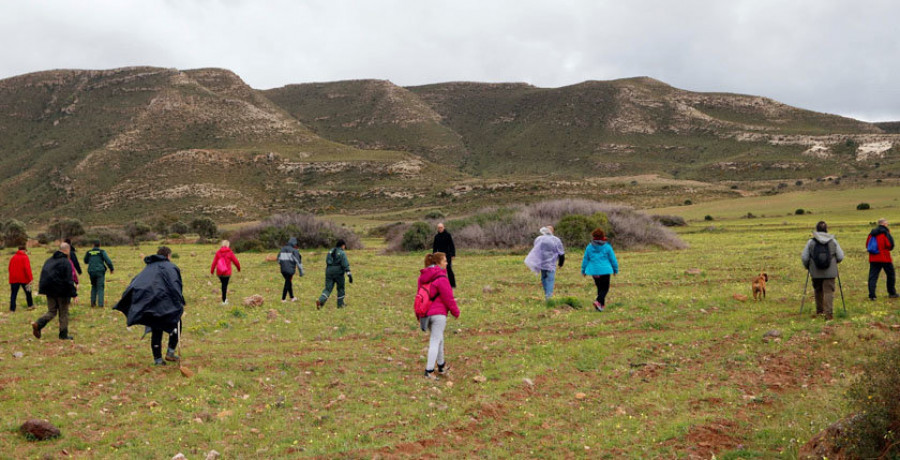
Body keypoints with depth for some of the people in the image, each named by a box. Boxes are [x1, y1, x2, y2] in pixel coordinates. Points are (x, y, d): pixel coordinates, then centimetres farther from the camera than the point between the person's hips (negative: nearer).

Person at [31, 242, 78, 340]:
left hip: (50, 291, 6)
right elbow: (69, 280, -17)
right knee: (63, 313, 6)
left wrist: (42, 289, 23)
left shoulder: (49, 260, 10)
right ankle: (63, 335, 10)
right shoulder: (66, 262, -14)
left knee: (51, 311, 13)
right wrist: (73, 293, -14)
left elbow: (43, 276, 16)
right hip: (62, 292, -6)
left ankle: (38, 324, -11)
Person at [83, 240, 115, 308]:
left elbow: (85, 261, 20)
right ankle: (100, 304, -10)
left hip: (91, 272, 3)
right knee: (100, 288, -1)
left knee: (94, 287, 18)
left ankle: (93, 303, 15)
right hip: (100, 271, -3)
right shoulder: (102, 252, -4)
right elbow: (108, 261, -8)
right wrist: (112, 269, 3)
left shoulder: (88, 253, 6)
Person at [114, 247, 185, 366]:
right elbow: (175, 285, -13)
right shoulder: (170, 267, 1)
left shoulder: (149, 267, 21)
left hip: (147, 305, 6)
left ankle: (157, 358, 11)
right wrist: (179, 304, -15)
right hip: (163, 303, -5)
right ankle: (170, 352, 4)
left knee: (156, 331, 11)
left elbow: (135, 283, 16)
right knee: (176, 324, 14)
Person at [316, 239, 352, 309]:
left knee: (328, 288, 3)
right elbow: (345, 265, -15)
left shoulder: (330, 252, 12)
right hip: (338, 272, -5)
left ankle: (320, 300, -20)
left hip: (329, 272, 5)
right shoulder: (342, 253, -7)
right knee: (340, 288, 13)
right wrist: (349, 274, -19)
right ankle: (340, 304, 19)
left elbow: (327, 262, 20)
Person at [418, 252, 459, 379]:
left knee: (438, 338, 23)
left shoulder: (423, 277, 8)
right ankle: (429, 371, -4)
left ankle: (441, 365, 34)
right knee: (435, 341, -3)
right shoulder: (441, 278, -17)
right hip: (438, 314, -8)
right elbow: (448, 297, -14)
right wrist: (456, 312, 0)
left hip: (426, 313, 8)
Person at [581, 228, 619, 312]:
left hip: (594, 271, 3)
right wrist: (615, 270, 12)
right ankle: (598, 301, -19)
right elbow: (613, 259, 0)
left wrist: (583, 271, 17)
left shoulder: (589, 247, 0)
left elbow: (585, 259, 6)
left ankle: (602, 304, 21)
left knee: (599, 287, 18)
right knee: (605, 288, 4)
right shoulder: (607, 247, -6)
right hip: (605, 270, -3)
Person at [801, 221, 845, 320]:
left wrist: (807, 267, 14)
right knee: (829, 291, 0)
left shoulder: (811, 242, -5)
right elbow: (840, 257, 1)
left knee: (818, 290, 18)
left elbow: (804, 257, -5)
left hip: (816, 272, 1)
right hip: (830, 272, -1)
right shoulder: (833, 241, -1)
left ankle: (819, 311, 29)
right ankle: (828, 313, -11)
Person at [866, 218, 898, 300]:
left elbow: (867, 245, 11)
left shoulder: (872, 233, 7)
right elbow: (890, 245, -15)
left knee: (872, 276, 1)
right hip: (885, 258, -4)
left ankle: (871, 295, -9)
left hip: (873, 259, 4)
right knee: (890, 275, 15)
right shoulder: (885, 233, -10)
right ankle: (892, 293, 23)